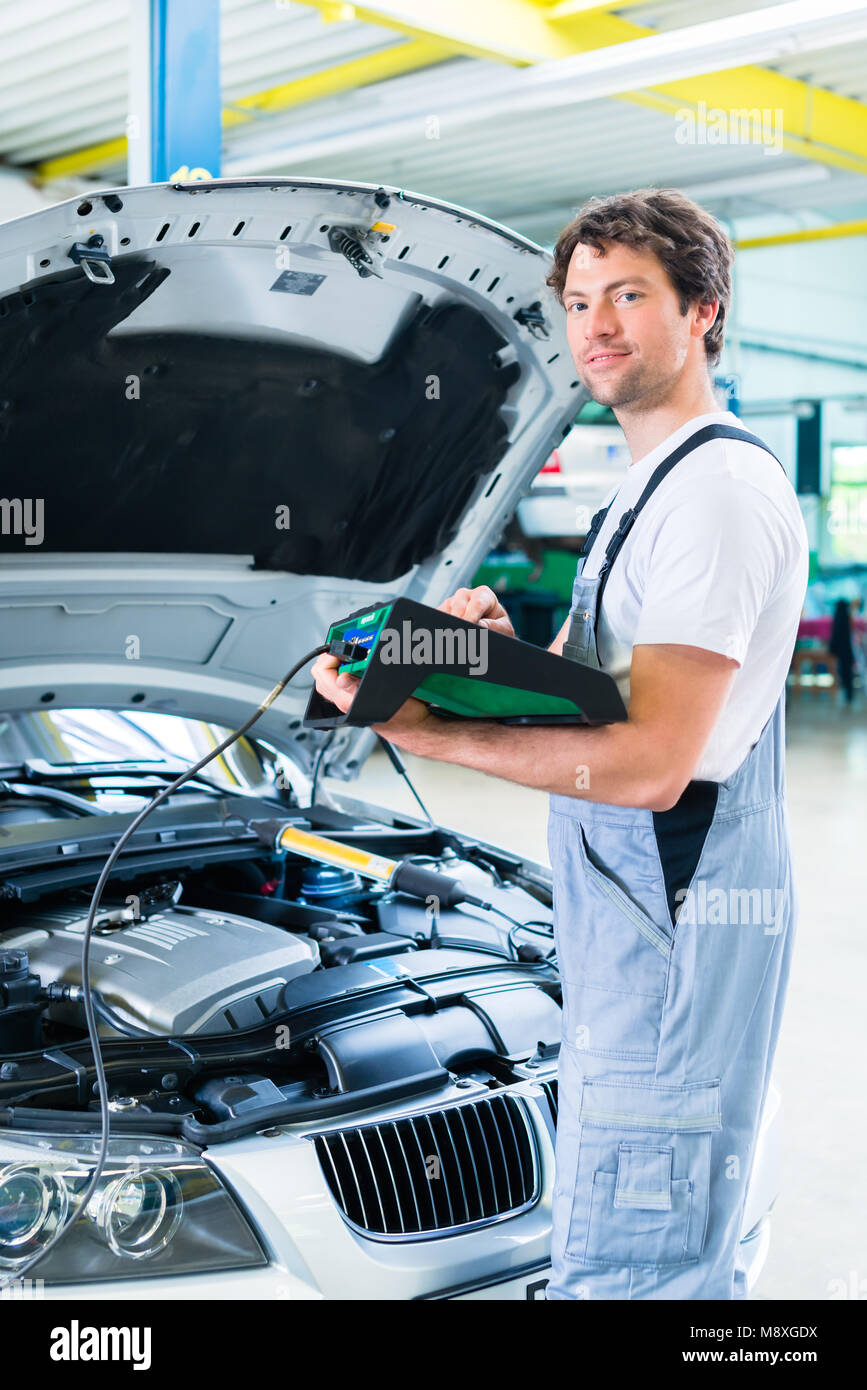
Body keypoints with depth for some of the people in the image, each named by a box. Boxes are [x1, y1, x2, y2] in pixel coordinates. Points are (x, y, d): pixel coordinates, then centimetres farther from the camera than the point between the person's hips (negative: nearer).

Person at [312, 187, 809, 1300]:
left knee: (618, 1268, -4)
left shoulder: (720, 486, -16)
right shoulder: (651, 487, 19)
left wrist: (434, 735, -20)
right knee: (687, 1259, 20)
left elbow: (652, 764, -23)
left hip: (673, 919, -10)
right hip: (628, 914, 10)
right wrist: (504, 649, -1)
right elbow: (584, 692, 20)